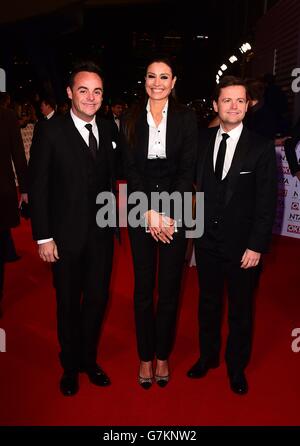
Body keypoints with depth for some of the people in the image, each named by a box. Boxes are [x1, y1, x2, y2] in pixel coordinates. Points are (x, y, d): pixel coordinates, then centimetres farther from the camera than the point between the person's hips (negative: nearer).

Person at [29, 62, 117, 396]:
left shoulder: (107, 130, 5)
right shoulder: (50, 131, -8)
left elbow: (109, 178, 8)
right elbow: (37, 188, -9)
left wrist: (113, 220, 2)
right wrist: (43, 237, -12)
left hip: (101, 233, 4)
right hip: (66, 235, -3)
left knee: (97, 299, 13)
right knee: (68, 303, 12)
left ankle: (89, 359, 37)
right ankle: (70, 366, 35)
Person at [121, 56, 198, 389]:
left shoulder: (186, 118, 2)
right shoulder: (131, 120, 5)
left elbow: (187, 170, -4)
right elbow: (131, 171, -1)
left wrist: (167, 212, -12)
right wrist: (150, 212, -11)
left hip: (175, 211, -1)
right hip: (140, 212, 1)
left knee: (170, 289, 7)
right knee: (143, 289, 8)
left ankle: (163, 355, 26)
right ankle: (145, 357, 25)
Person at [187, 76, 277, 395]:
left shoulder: (261, 148, -7)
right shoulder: (202, 141, 3)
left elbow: (266, 203, -9)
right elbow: (198, 185, 2)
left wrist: (256, 246, -12)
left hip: (242, 245, -2)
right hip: (207, 240, 3)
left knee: (240, 310, 13)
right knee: (208, 303, 18)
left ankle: (236, 367, 35)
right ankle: (208, 356, 41)